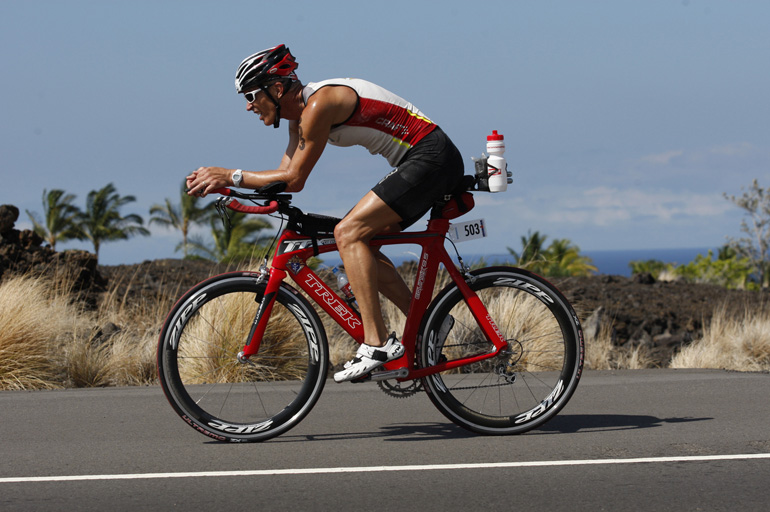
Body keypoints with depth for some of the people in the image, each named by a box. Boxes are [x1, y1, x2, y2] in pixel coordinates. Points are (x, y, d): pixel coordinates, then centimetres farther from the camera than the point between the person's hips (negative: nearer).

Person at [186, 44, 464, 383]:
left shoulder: (320, 104, -18)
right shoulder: (301, 114, 12)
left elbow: (293, 180, -17)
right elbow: (285, 173, 14)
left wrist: (231, 176, -12)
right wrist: (219, 179, 5)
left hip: (432, 159, -10)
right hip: (422, 164, 10)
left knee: (349, 233, -16)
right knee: (362, 243, 10)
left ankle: (377, 342, -19)